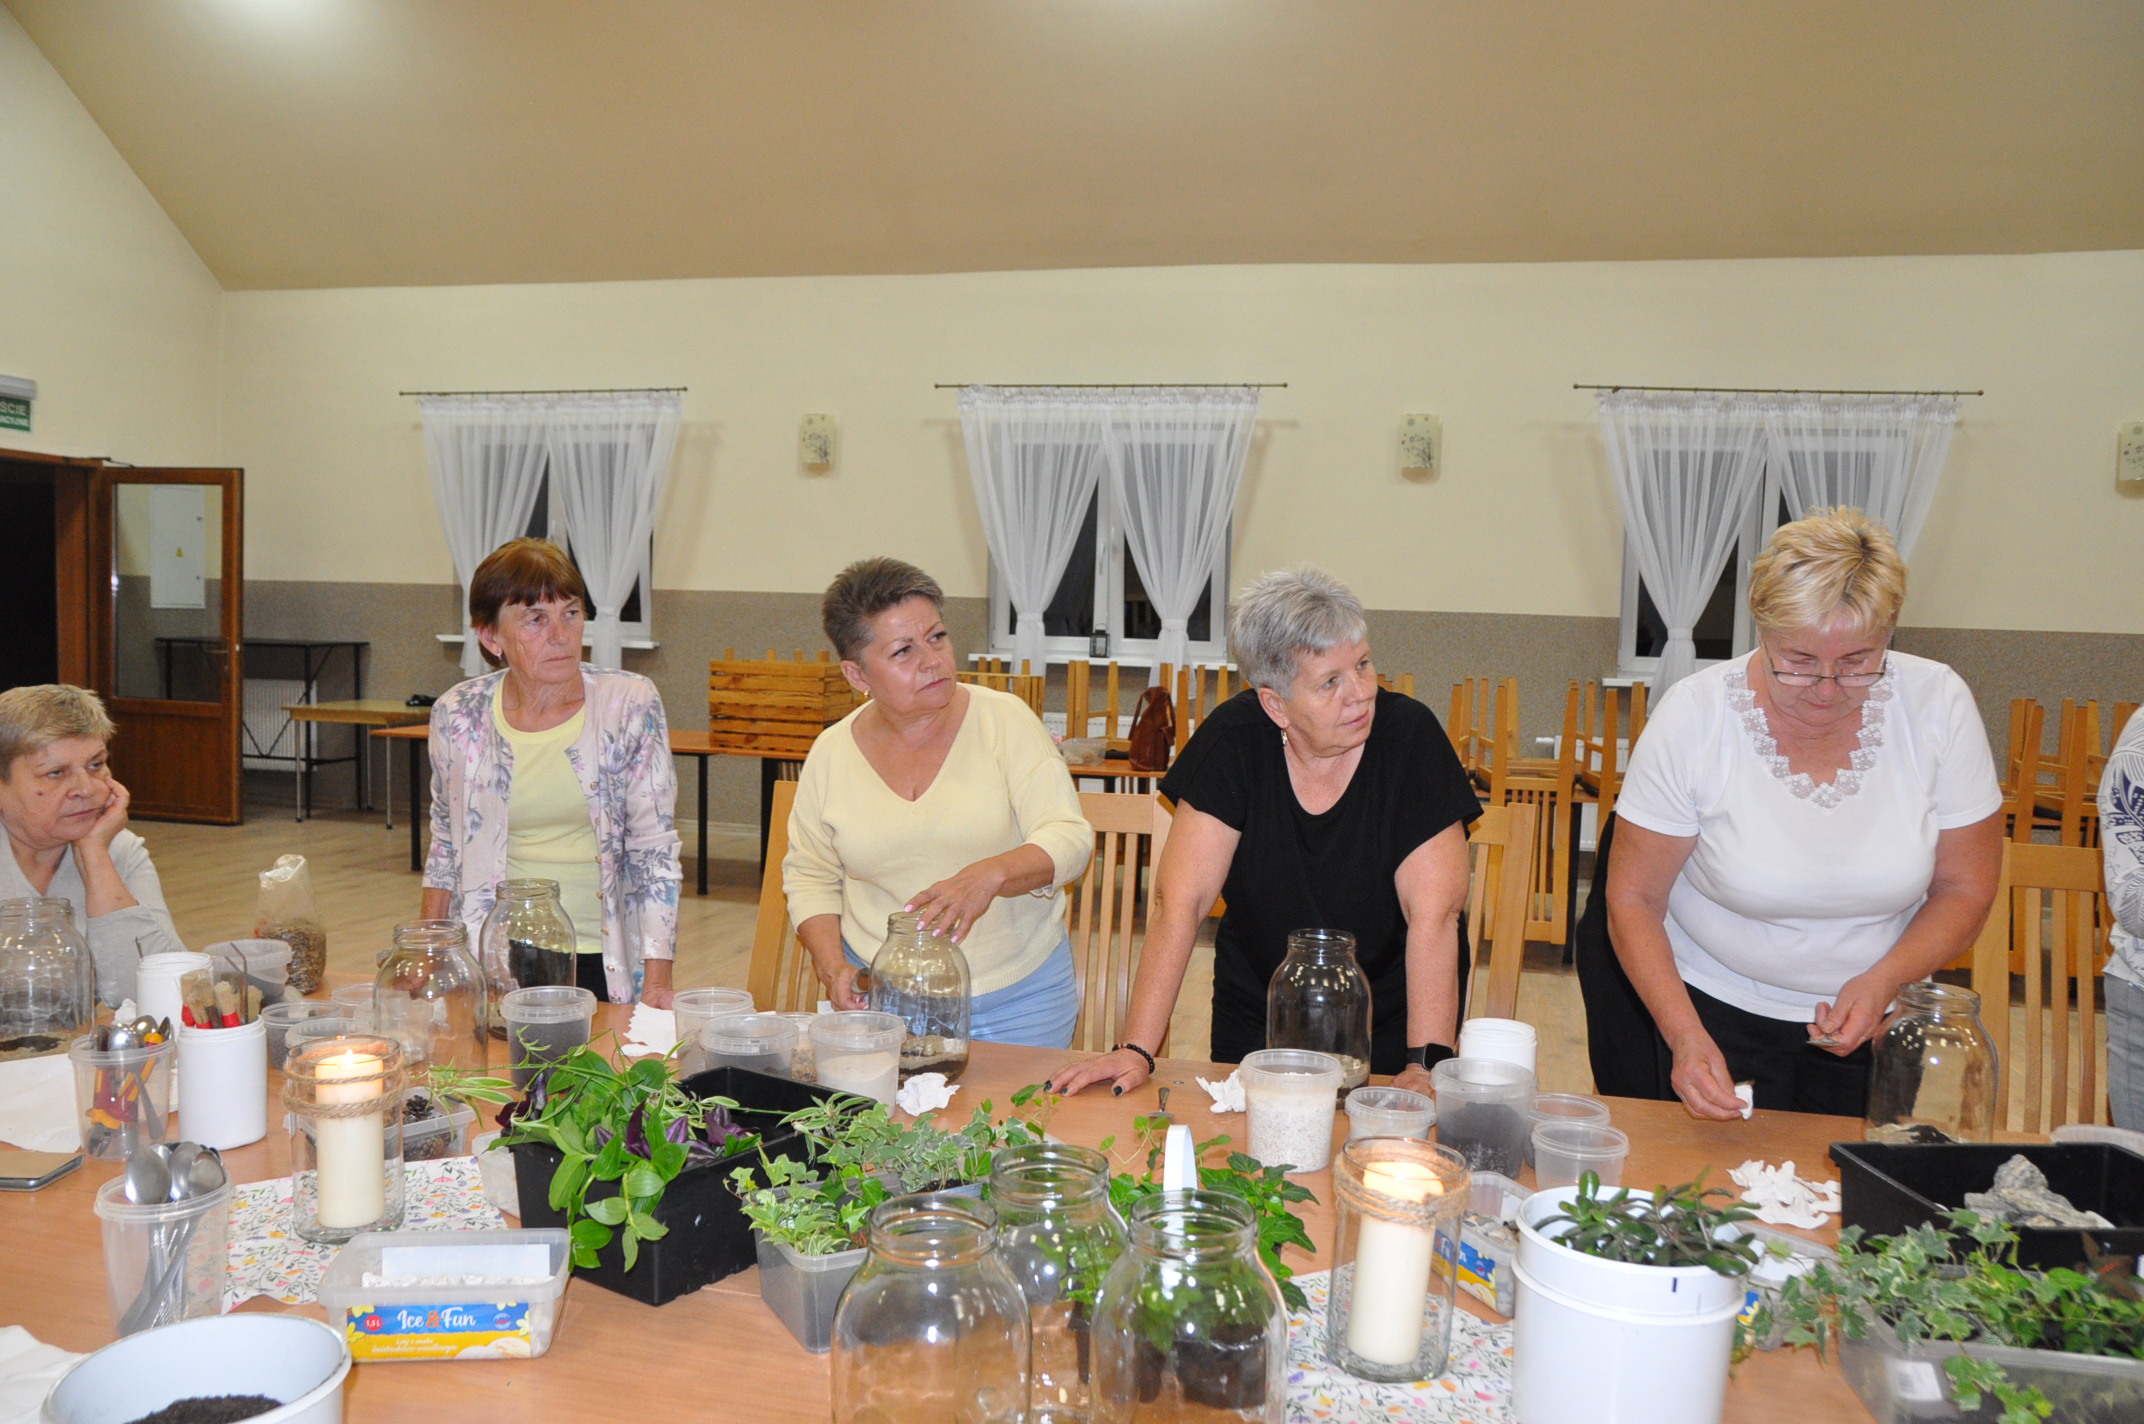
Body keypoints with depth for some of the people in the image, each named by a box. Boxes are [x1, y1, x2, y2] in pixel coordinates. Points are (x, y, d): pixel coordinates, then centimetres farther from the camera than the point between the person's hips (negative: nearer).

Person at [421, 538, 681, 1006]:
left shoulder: (630, 705, -7)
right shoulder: (457, 716, 0)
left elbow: (654, 852, -7)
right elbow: (446, 846, 14)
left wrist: (657, 980, -13)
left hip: (601, 962, -1)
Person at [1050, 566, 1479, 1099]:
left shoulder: (1410, 736, -19)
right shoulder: (1234, 739, -16)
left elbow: (1433, 914, -22)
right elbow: (1181, 901, -19)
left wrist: (1427, 1062, -30)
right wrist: (1137, 1050, -24)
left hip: (1391, 1019, -1)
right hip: (1256, 1010, 2)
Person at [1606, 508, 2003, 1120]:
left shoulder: (1938, 704, -15)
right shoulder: (1694, 714, -20)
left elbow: (1965, 889, -4)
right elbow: (1633, 899, -14)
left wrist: (1882, 982, -21)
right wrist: (1686, 1036, -26)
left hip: (1877, 1019, 2)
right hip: (1715, 1011, -2)